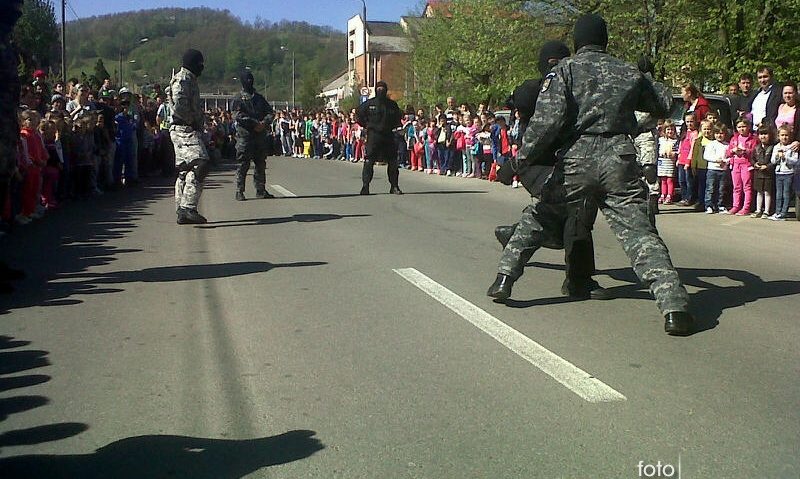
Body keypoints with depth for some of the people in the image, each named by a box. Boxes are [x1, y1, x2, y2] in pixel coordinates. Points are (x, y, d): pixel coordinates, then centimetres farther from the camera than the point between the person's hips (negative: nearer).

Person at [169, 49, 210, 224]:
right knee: (199, 165, -20)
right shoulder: (182, 79, -8)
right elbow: (179, 105, -23)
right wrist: (193, 121, -14)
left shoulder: (189, 80, 23)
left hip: (190, 130, 11)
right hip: (184, 130, -11)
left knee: (185, 170, 10)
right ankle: (188, 208, -23)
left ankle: (182, 212, 14)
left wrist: (200, 120, 13)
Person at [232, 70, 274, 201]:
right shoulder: (239, 99, 2)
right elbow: (238, 115, -12)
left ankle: (261, 190, 16)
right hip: (244, 135, -5)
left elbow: (270, 112, 12)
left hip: (260, 135, 5)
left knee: (261, 164, 7)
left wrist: (264, 122, -7)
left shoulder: (259, 98, 17)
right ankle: (239, 192, 0)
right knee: (243, 165, -4)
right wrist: (255, 123, -16)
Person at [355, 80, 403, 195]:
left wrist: (392, 126, 10)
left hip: (388, 135, 3)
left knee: (393, 161, 3)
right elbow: (358, 115, 10)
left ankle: (394, 186, 12)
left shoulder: (392, 104, 8)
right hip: (373, 135, -3)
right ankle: (365, 186, -4)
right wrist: (368, 125, 4)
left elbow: (398, 117, 22)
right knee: (369, 161, -8)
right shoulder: (369, 103, 1)